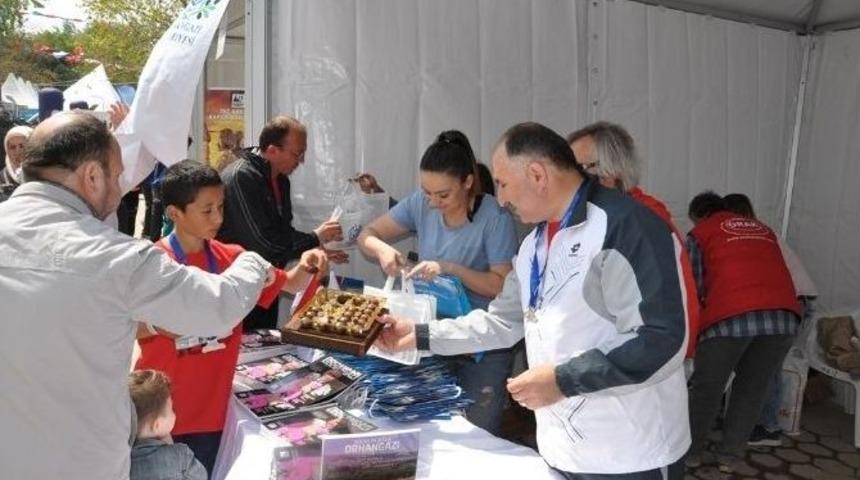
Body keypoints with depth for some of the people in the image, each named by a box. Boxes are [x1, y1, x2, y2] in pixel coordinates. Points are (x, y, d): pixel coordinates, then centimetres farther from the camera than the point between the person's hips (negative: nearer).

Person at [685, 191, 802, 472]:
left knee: (706, 388, 12)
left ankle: (692, 452, 23)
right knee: (752, 389, 17)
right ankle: (729, 457, 23)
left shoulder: (700, 233, 16)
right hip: (783, 315, 4)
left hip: (730, 316, -4)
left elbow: (694, 284, 11)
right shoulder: (763, 229, 29)